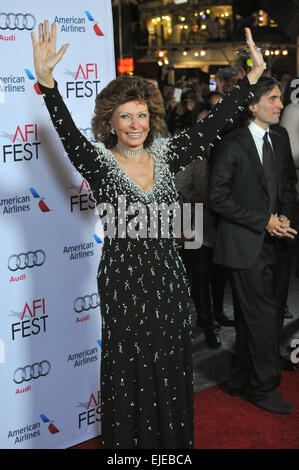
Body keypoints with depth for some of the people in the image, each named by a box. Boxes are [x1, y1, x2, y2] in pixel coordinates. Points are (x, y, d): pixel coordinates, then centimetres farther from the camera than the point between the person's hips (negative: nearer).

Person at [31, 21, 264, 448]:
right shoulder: (98, 162, -8)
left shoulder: (165, 155, 3)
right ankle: (130, 442, 29)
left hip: (168, 277, 4)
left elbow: (212, 125, -1)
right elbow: (69, 134, -25)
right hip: (123, 281, -4)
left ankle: (173, 441, 36)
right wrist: (46, 83, -42)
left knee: (171, 368, 16)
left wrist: (253, 76, -5)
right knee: (129, 371, 9)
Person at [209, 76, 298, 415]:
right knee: (264, 314, -3)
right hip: (244, 245, -7)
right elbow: (218, 197, -14)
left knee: (249, 317, 14)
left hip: (268, 244, 7)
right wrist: (264, 221, -16)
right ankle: (264, 386, 12)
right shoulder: (232, 144, -10)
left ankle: (242, 380, 27)